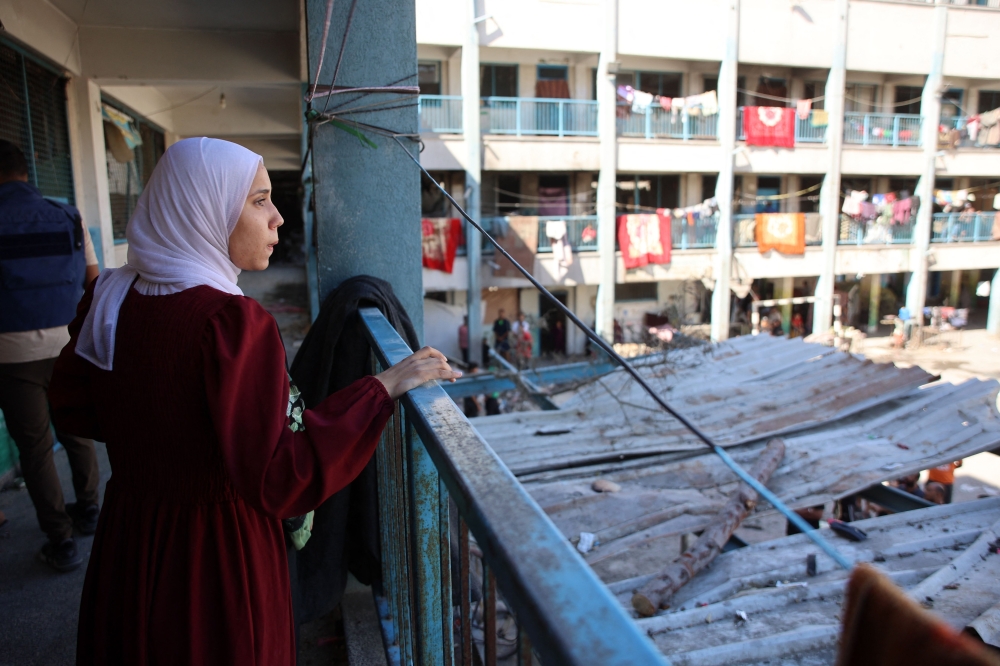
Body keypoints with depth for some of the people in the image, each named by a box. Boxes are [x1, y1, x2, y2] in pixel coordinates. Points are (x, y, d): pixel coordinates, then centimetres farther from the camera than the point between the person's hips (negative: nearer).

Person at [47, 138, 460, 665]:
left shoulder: (108, 297, -4)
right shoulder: (231, 322, -27)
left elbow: (71, 407, 9)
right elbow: (280, 481, -31)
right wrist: (385, 386, -29)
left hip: (125, 542, 7)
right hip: (217, 556, -6)